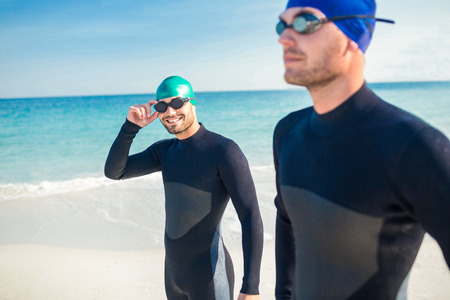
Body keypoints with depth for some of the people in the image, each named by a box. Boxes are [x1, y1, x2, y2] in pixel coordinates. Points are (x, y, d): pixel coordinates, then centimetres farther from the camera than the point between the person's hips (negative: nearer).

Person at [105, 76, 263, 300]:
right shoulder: (165, 150, 6)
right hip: (174, 272, 8)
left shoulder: (225, 150, -19)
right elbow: (114, 172, 4)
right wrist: (131, 126, -10)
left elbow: (251, 218, -22)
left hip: (209, 277, -8)